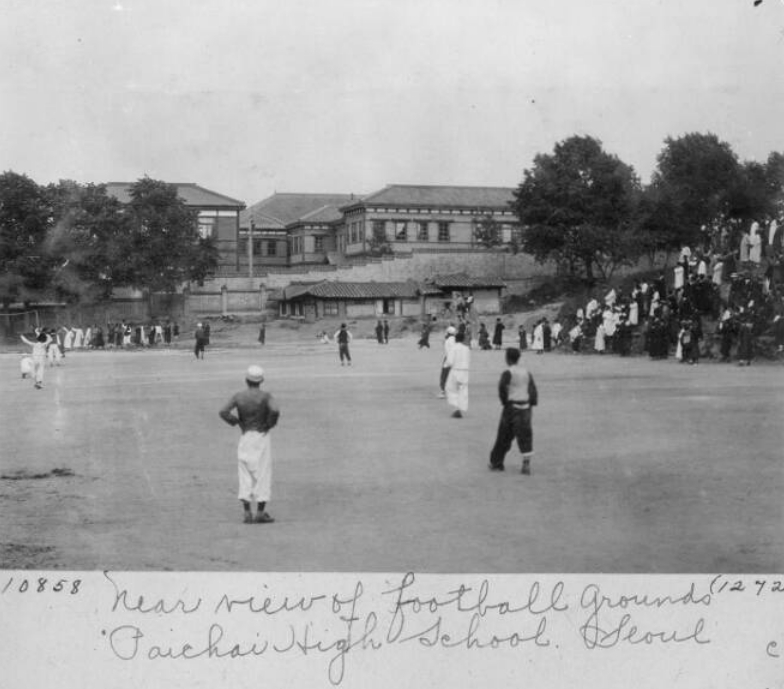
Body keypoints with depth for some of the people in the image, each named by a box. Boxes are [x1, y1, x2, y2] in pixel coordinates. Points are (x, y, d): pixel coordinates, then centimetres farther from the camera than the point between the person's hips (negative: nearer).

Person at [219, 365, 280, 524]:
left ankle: (247, 513, 4)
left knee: (245, 474, 9)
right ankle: (260, 512, 2)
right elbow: (275, 411, -25)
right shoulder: (265, 396, -8)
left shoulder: (238, 396, 0)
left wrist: (237, 423, 2)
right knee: (263, 473, 4)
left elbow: (223, 412, -9)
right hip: (261, 436, -3)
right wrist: (269, 424, -9)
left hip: (245, 438, 3)